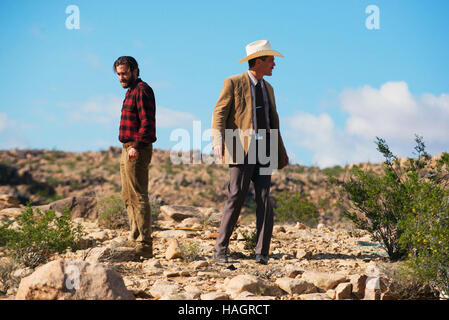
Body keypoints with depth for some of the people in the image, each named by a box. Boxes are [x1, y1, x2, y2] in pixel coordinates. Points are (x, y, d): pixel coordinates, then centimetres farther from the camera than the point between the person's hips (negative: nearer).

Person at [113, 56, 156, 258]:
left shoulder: (142, 90, -11)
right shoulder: (131, 91, 20)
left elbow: (147, 122, -20)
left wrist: (136, 146, -25)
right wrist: (130, 147, 16)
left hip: (136, 152, -11)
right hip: (128, 150, 11)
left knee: (138, 197, -12)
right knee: (128, 197, 15)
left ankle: (144, 245, -12)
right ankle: (135, 239, 22)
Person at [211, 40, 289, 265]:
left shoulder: (268, 88, 21)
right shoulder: (234, 83, 1)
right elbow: (219, 113, -6)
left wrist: (281, 152, 24)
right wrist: (218, 142, -20)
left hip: (264, 149, 5)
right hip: (242, 149, -5)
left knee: (264, 199, -3)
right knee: (236, 197, -7)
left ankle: (262, 252, -2)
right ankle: (220, 248, 4)